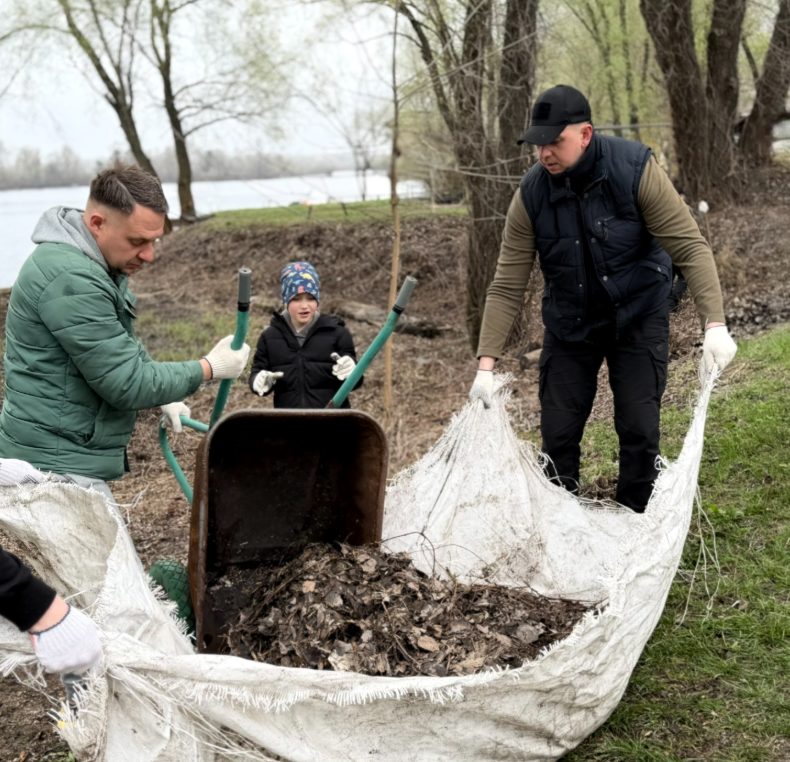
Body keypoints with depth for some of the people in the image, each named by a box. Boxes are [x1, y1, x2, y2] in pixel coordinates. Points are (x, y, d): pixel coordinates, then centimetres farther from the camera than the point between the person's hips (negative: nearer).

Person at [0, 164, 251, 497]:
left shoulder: (99, 266, 10)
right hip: (59, 466, -11)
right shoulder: (71, 280, -24)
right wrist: (211, 368, -11)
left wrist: (161, 397, 11)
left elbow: (120, 350, 26)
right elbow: (126, 383, -22)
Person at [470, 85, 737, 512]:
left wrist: (715, 324, -33)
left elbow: (689, 246, -22)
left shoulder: (634, 169, -21)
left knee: (639, 430, -5)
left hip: (638, 316, -2)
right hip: (570, 324, 2)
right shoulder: (531, 194, -15)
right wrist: (486, 363, -19)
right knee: (558, 433, 1)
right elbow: (507, 286, -13)